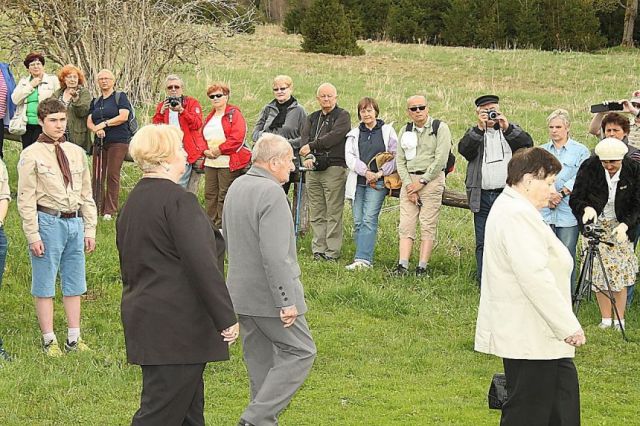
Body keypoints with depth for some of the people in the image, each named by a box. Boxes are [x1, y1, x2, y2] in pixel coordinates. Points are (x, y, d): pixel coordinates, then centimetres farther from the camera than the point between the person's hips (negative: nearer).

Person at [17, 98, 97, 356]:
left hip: (74, 221, 5)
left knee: (73, 284, 12)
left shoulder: (76, 153, 9)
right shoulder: (31, 155, -6)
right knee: (44, 285, 2)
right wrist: (33, 235, -13)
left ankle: (74, 339, 21)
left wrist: (90, 229, 10)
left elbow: (86, 194, 14)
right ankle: (49, 340, 11)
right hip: (48, 221, -5)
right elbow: (26, 199, -8)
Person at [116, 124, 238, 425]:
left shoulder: (133, 201, 12)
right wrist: (226, 317, -17)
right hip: (176, 325, -9)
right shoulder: (178, 201, -16)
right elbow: (202, 264, -20)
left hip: (143, 317, 10)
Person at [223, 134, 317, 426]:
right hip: (268, 295, -9)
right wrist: (286, 301, -21)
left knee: (260, 360, 16)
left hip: (241, 292, 9)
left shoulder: (236, 187, 9)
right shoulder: (271, 193, -20)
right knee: (300, 352, 0)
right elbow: (274, 255, -26)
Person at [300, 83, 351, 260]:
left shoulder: (342, 116, 3)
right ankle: (318, 250, 9)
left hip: (334, 168, -6)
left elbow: (333, 136, -13)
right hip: (313, 170, 6)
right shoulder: (312, 118, 21)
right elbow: (305, 138, 5)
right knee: (316, 214, 5)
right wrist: (308, 156, -14)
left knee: (333, 214, -6)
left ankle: (332, 251, -4)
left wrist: (312, 146, -13)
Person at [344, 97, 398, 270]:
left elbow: (395, 156, 2)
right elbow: (349, 157, 4)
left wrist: (380, 173, -9)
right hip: (358, 182, 4)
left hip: (378, 182, -4)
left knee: (369, 220, -14)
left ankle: (363, 259, -21)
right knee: (357, 221, 0)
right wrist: (365, 171, -9)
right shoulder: (354, 134, 16)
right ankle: (364, 257, 6)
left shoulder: (387, 131, 7)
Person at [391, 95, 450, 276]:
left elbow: (440, 159, -9)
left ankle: (423, 267, -8)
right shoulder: (405, 131, 14)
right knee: (406, 225, -4)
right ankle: (403, 265, -8)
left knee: (428, 226, -7)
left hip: (432, 179, -4)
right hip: (409, 180, 4)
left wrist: (421, 182, -10)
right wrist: (408, 184, -3)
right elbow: (400, 160, 11)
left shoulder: (440, 128, -2)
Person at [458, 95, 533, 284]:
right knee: (483, 245, 4)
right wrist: (479, 128, -17)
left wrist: (507, 128, -17)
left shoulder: (512, 130, 13)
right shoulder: (474, 133, 14)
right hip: (482, 196, 1)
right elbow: (463, 149, -7)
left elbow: (527, 144, -6)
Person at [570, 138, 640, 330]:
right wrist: (586, 208, -32)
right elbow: (575, 199, -11)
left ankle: (620, 321, 8)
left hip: (621, 227, 0)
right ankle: (606, 320, 9)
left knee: (620, 276, -1)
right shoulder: (589, 167, -15)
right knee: (599, 275, -1)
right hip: (595, 224, 0)